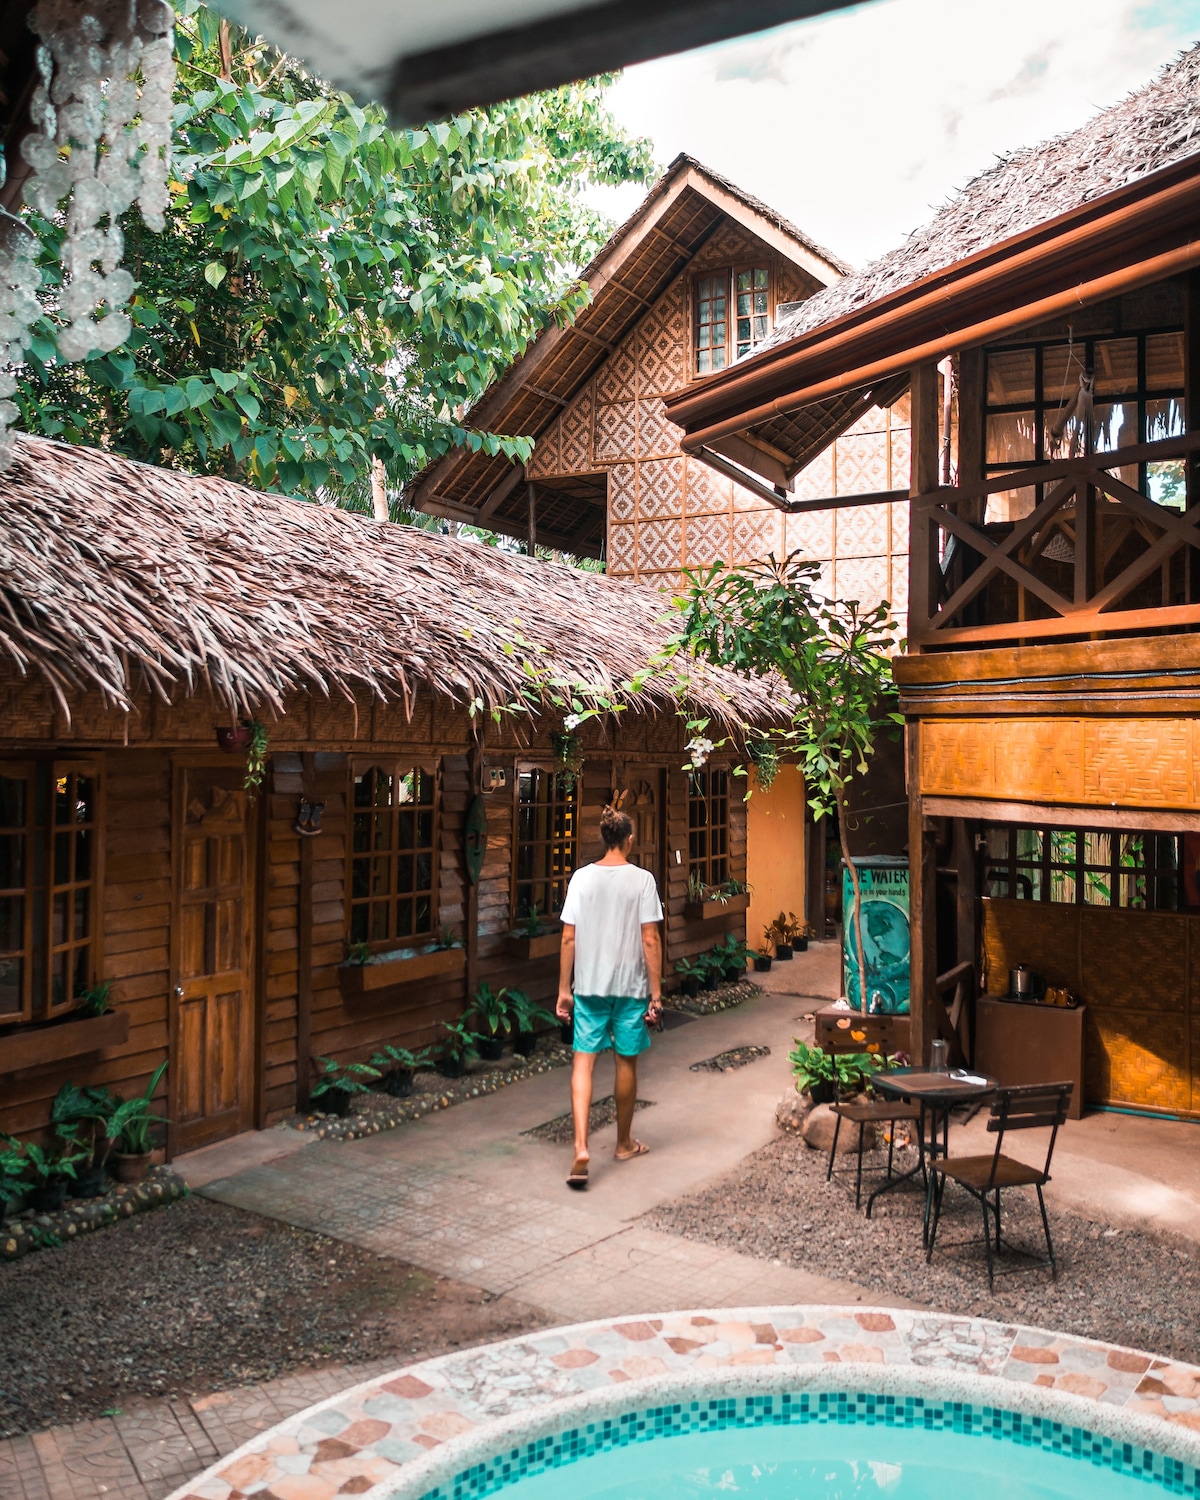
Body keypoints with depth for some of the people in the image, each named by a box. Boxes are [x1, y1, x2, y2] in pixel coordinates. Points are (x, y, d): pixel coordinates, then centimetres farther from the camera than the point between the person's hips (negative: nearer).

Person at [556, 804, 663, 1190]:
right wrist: (656, 992, -3)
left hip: (589, 986, 1)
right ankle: (624, 1143, 29)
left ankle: (581, 1148, -12)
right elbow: (650, 940, -9)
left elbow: (569, 938, -2)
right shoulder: (641, 879, -8)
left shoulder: (582, 878, -2)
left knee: (583, 1061, 2)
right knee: (627, 1061, 13)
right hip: (630, 986, -1)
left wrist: (564, 989, 5)